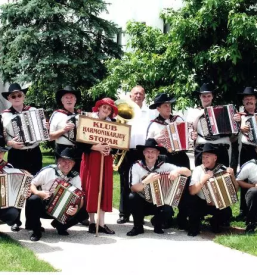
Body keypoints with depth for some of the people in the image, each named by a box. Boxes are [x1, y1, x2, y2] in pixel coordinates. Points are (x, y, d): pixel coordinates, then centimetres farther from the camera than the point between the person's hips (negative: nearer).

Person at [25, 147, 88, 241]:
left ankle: (60, 225, 10)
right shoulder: (48, 171, -13)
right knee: (33, 199, -35)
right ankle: (36, 230, -11)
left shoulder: (75, 177, -6)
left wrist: (77, 208, -31)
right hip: (43, 207, -2)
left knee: (83, 213, -17)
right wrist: (39, 193, -28)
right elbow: (31, 184, -6)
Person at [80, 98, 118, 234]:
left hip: (106, 160, 4)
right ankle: (91, 222, 5)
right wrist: (95, 147, -20)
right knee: (91, 189, -2)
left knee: (104, 190, 2)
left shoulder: (112, 124, 9)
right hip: (91, 158, -3)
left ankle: (102, 223, 4)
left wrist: (110, 148, -13)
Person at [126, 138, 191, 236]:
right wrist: (147, 181, -36)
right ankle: (138, 227, -8)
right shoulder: (136, 166, -11)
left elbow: (188, 172, -12)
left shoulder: (164, 166, -9)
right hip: (143, 203, 0)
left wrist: (177, 170, -33)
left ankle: (158, 225, 5)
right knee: (132, 196, -30)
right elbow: (133, 189, -19)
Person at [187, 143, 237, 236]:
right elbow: (192, 191, -15)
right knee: (193, 203, -32)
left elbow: (234, 189, -1)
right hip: (201, 203, -1)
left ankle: (215, 224, 8)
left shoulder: (223, 169, -3)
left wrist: (232, 175, -17)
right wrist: (204, 179, -26)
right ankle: (194, 228, -4)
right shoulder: (198, 170, -6)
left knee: (227, 212, -29)